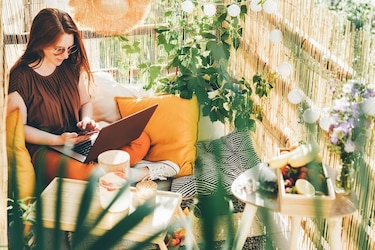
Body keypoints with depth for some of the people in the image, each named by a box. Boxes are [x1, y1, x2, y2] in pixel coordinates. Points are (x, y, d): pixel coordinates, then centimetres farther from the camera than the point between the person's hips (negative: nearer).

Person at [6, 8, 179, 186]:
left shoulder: (72, 66, 5)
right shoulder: (21, 77, -12)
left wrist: (87, 120, -4)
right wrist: (58, 140, -19)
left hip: (79, 139, 6)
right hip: (45, 149, -6)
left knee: (141, 140, -10)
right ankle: (146, 172, -21)